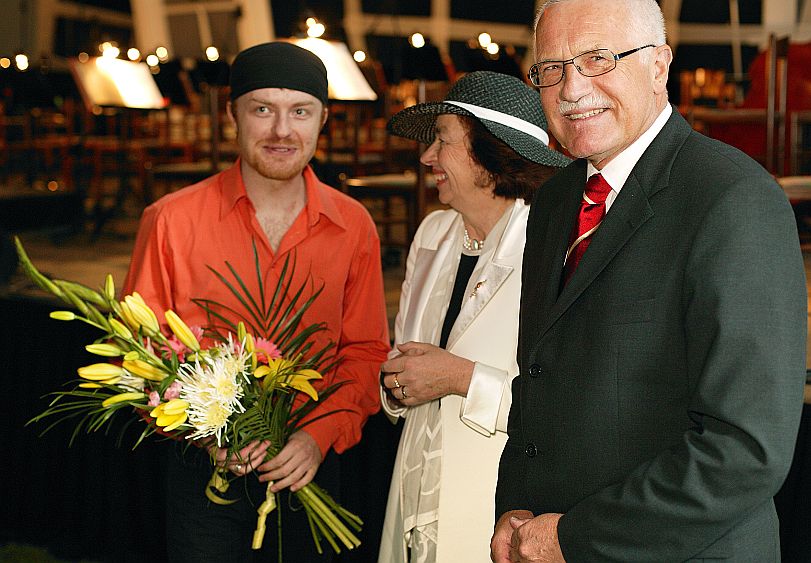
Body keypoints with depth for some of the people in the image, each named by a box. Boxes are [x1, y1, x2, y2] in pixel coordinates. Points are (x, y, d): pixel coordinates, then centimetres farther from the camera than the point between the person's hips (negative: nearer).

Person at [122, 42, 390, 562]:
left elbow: (366, 352, 2)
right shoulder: (171, 221, -8)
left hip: (310, 472, 2)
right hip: (204, 474, -2)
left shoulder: (354, 226, -1)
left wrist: (322, 435, -13)